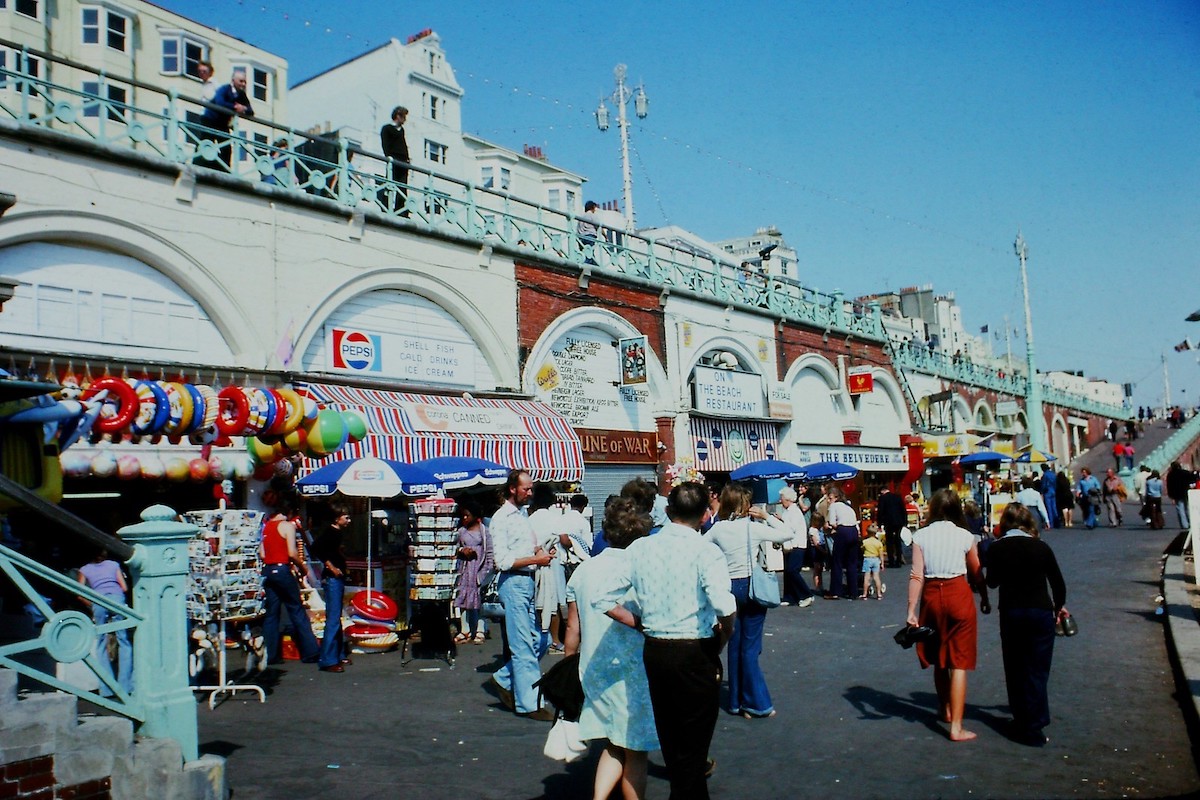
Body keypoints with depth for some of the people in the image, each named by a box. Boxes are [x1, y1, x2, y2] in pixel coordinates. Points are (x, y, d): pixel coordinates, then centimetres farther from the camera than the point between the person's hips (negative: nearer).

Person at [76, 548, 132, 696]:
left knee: (101, 644, 6)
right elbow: (125, 588, 14)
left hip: (98, 602, 0)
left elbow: (80, 595, 12)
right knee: (124, 642, 2)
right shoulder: (114, 565, 22)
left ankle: (107, 688, 1)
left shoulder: (84, 570, 22)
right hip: (117, 598, 0)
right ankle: (125, 685, -4)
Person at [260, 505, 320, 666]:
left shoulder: (265, 526, 13)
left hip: (267, 570, 6)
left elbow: (262, 553, 12)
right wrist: (303, 567, 1)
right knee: (297, 612, 1)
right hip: (282, 570, -6)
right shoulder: (288, 525, -7)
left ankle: (270, 655, 9)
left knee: (271, 613, 9)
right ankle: (310, 652, 4)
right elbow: (292, 553, -15)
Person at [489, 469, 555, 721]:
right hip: (514, 584, -9)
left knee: (539, 640, 10)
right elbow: (503, 561, -16)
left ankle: (504, 679, 25)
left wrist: (541, 551, 7)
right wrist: (536, 559, -15)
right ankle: (529, 704, 3)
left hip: (529, 582, 9)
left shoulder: (523, 515, 17)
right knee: (524, 647, -4)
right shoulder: (501, 518, -9)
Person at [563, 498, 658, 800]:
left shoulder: (584, 570, 2)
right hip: (635, 672, -5)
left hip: (594, 671, 5)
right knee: (635, 752, 10)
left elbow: (572, 628, 6)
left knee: (615, 746, 20)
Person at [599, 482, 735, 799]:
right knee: (694, 739, 10)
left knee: (669, 732, 23)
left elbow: (604, 599, 0)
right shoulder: (706, 551, -14)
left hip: (654, 650, 5)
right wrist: (723, 640, -7)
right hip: (695, 653, -5)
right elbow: (724, 608, -26)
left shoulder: (639, 548, 0)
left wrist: (641, 625, 7)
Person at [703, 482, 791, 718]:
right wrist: (767, 517, 3)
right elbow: (787, 533, -4)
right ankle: (756, 702, 5)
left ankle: (737, 702, 18)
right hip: (752, 586, -3)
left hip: (729, 587, 3)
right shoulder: (753, 527, -10)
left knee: (735, 645, 12)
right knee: (750, 646, 1)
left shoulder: (718, 529, -2)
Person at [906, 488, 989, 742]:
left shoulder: (921, 536, -4)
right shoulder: (965, 536, -5)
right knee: (959, 663, 2)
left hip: (931, 595, 2)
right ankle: (956, 727, -1)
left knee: (939, 658, 21)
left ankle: (945, 710, 40)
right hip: (958, 593, -2)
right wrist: (984, 598, 20)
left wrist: (911, 610, -6)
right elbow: (976, 573, 2)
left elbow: (917, 576, -8)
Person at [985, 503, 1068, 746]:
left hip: (1010, 614, 1)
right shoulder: (1041, 547, -5)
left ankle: (1021, 722, 23)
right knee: (1037, 671, 3)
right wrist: (1059, 606, 19)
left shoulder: (997, 548, -5)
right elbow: (1058, 583, 2)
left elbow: (992, 582, 5)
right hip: (1040, 612, -1)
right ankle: (1033, 728, 1)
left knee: (1014, 669, 15)